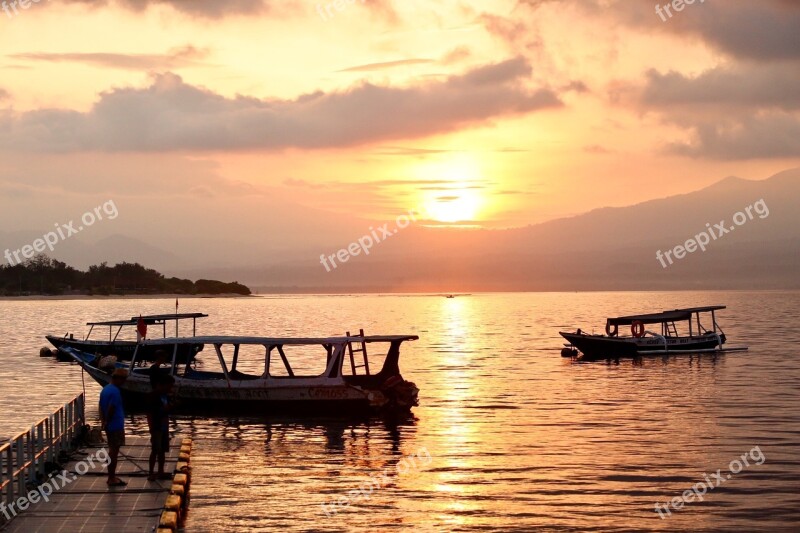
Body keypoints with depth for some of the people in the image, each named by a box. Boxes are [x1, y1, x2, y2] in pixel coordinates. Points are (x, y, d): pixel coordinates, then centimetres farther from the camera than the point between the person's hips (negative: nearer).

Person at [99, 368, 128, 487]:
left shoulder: (105, 389, 11)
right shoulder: (115, 391, -19)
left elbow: (101, 407, 13)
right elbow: (111, 409, -23)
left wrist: (103, 421, 11)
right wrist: (107, 422, -11)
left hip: (109, 426, 9)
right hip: (116, 425, -9)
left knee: (112, 450, 16)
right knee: (114, 451, -3)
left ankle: (112, 477, 22)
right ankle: (112, 478, 1)